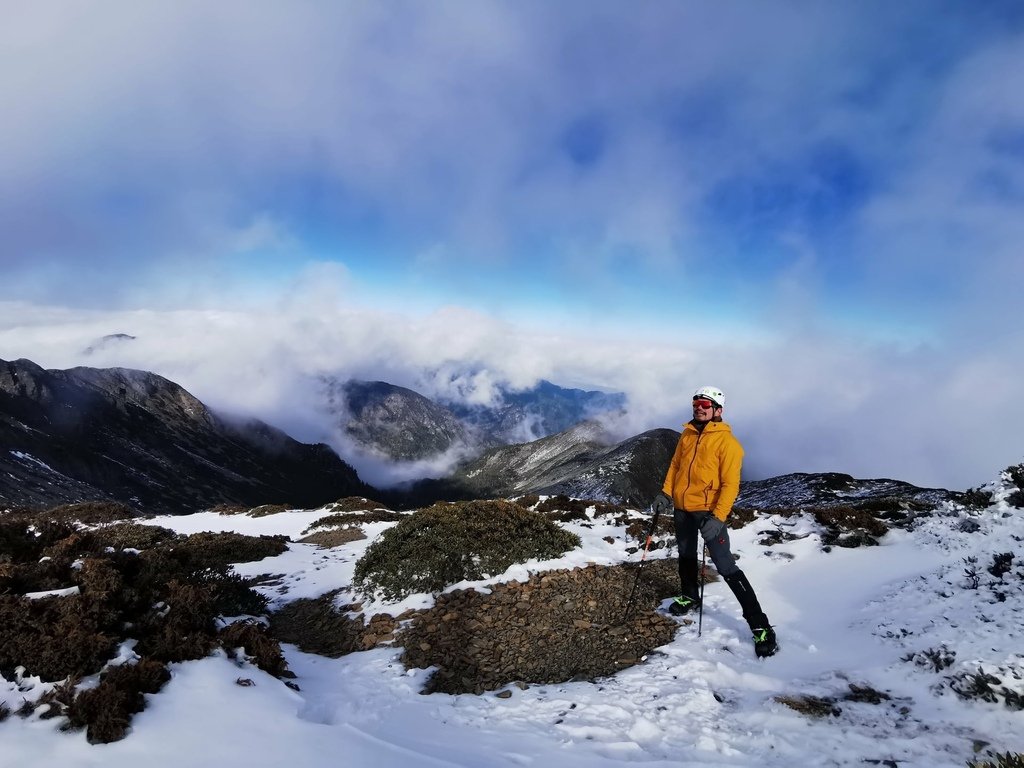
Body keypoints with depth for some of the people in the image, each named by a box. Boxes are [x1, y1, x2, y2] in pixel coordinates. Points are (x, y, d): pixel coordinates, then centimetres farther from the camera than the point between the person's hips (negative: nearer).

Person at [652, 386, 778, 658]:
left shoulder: (727, 441, -12)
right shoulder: (687, 435, 8)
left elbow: (730, 484, -15)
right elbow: (675, 465, 17)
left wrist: (717, 517, -23)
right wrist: (666, 492, 6)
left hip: (708, 510, -6)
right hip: (681, 508, 7)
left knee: (726, 568, -9)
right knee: (686, 555, 22)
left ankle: (760, 627, -1)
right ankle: (690, 597, 46)